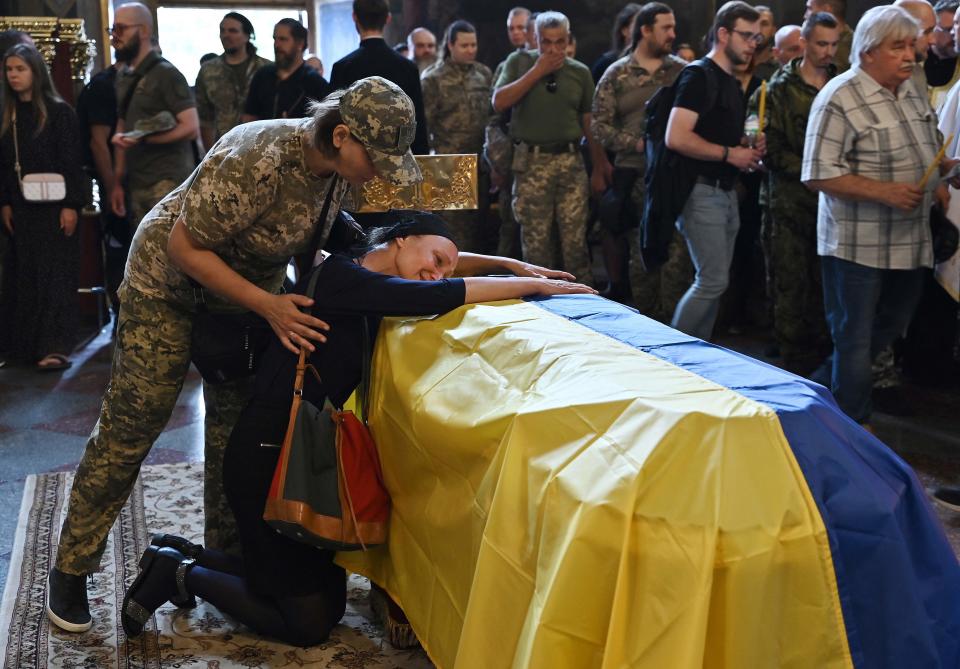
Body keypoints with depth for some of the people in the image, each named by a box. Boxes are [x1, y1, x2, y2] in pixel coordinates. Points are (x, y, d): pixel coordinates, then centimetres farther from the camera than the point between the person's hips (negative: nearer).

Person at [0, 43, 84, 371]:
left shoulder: (59, 112, -5)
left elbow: (71, 162, -8)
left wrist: (70, 206, -13)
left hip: (54, 206, -5)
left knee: (55, 276, -5)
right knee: (27, 277, 6)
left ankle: (55, 347, -8)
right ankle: (30, 345, 12)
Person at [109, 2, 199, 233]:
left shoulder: (166, 74, -7)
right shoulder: (123, 77, 15)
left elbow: (191, 127, -14)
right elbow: (122, 130, 19)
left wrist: (142, 139, -21)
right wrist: (117, 182, 14)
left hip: (168, 182, -7)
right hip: (136, 186, 7)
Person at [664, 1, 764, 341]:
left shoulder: (733, 84, 16)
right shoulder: (698, 75, -11)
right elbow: (676, 138, -22)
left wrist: (749, 150, 6)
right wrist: (730, 154, -16)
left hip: (726, 192, 9)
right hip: (702, 192, -9)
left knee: (712, 281, 11)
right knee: (713, 281, -10)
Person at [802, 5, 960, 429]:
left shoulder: (912, 92, 10)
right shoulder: (839, 99, -15)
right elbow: (819, 175, -20)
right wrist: (885, 192, -25)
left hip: (910, 242, 8)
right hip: (857, 246, -8)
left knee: (891, 330, 20)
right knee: (855, 341, 5)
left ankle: (828, 383, 39)